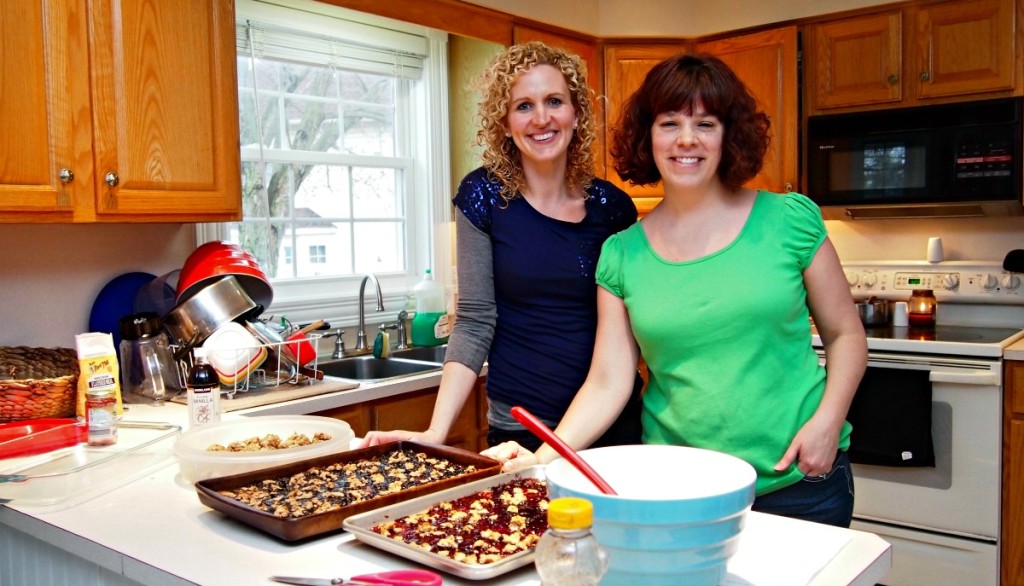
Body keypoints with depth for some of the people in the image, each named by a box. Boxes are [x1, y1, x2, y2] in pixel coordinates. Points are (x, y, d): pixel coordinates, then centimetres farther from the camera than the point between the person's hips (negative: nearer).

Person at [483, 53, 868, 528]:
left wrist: (827, 421, -12)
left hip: (799, 478, 0)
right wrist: (542, 458, -17)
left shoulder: (790, 220, -4)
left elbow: (845, 334, 3)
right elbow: (608, 383, -5)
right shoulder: (621, 255, -2)